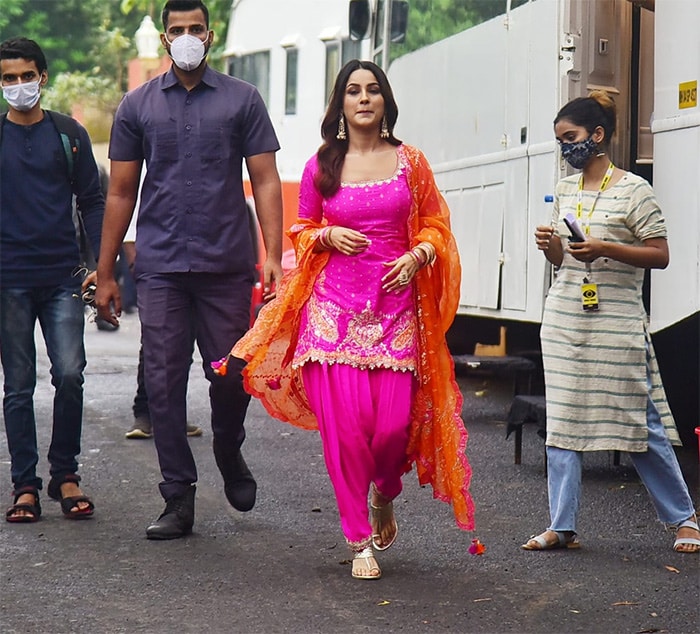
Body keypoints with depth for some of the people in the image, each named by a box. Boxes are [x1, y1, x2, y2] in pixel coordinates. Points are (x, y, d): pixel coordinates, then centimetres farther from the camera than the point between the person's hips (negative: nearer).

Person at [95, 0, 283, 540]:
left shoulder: (242, 100, 6)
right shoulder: (138, 105, 10)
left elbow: (265, 181, 4)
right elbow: (121, 193, 11)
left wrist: (274, 257, -8)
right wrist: (105, 273, 8)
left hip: (228, 266, -1)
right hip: (160, 267, 1)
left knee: (231, 376, 4)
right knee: (164, 381, -1)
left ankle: (230, 456, 34)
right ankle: (179, 499, 7)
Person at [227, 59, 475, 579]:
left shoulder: (410, 162, 8)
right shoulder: (321, 167, 8)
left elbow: (436, 224, 14)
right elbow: (301, 232, 17)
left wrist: (417, 255, -6)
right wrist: (328, 235, -3)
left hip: (396, 306, 0)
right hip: (335, 304, 0)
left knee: (394, 424, -8)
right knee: (344, 422, -7)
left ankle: (384, 496, 28)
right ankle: (360, 541, 7)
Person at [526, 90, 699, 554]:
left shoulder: (633, 190, -6)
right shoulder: (566, 189, 12)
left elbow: (660, 255, -9)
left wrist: (605, 249, -21)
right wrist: (549, 246, -2)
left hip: (617, 324, -6)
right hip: (564, 320, 6)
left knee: (641, 421, -1)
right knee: (562, 420, 3)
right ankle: (562, 527, 8)